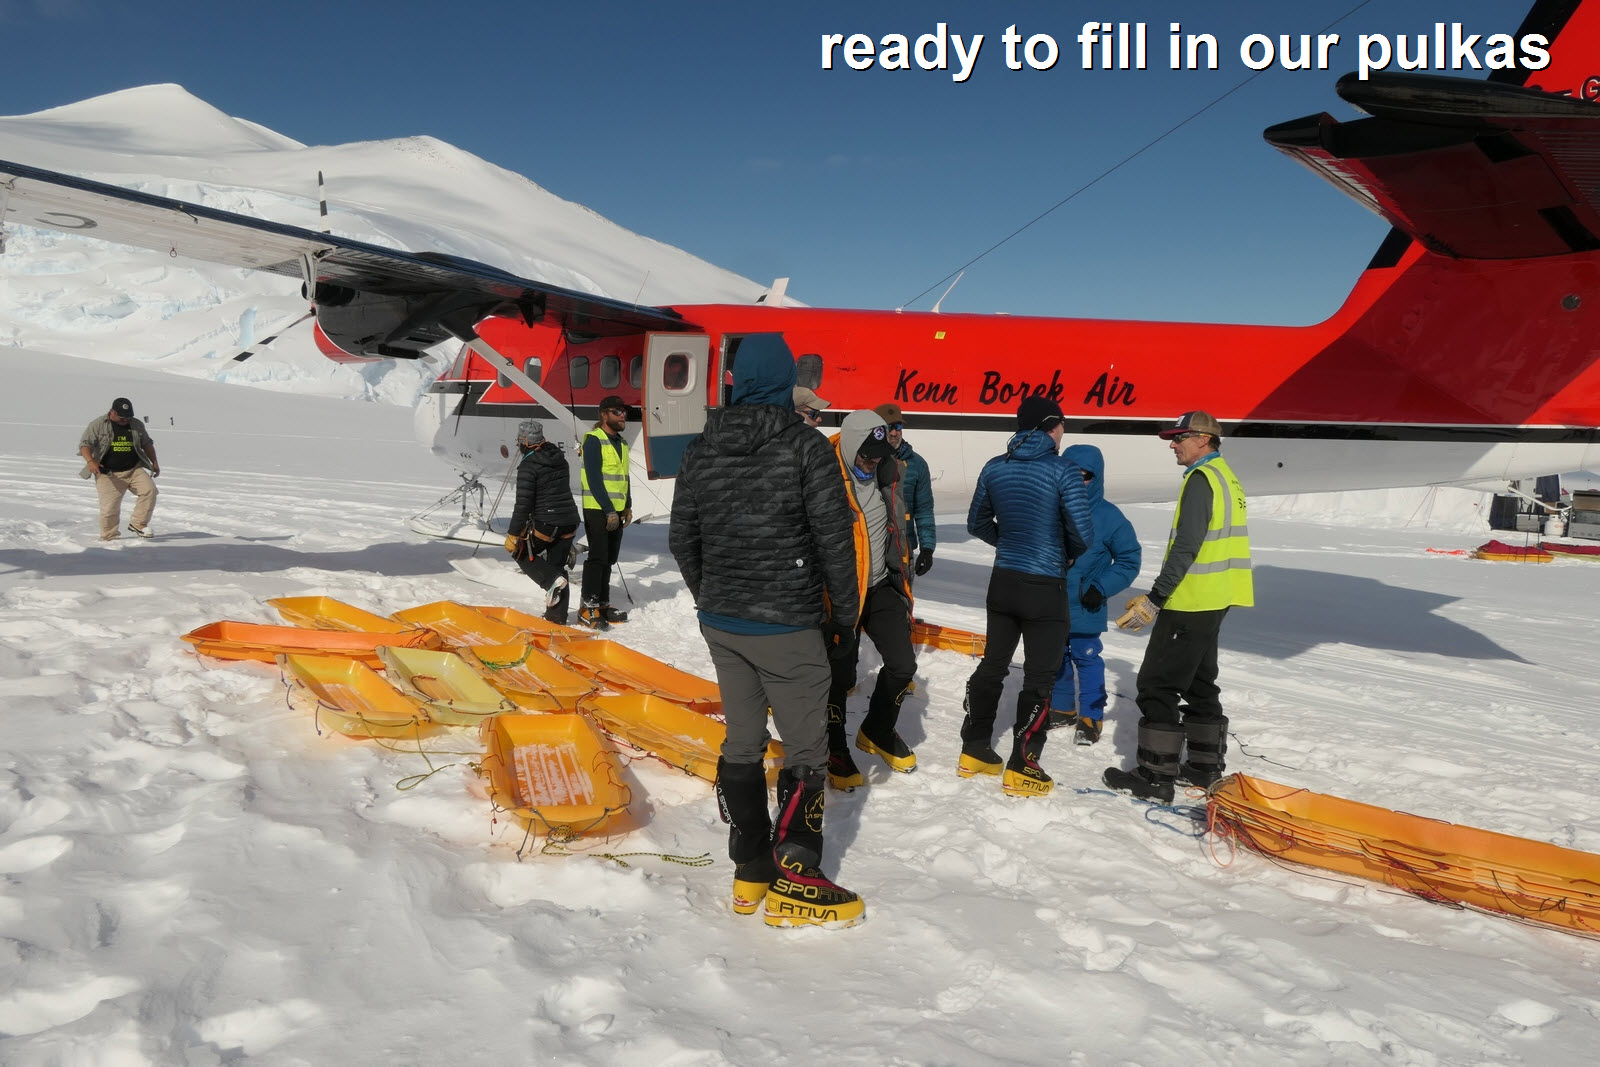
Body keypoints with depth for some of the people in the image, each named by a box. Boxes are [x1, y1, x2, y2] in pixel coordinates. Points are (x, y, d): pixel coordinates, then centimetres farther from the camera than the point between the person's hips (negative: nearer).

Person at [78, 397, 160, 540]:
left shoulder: (137, 425, 9)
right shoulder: (98, 425, -3)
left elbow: (147, 444, 22)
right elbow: (85, 444, -9)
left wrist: (154, 462, 14)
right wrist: (90, 461, -27)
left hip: (134, 470, 3)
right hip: (108, 474, -3)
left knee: (149, 490, -20)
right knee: (109, 507, -7)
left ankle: (138, 524, -8)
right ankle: (108, 537, 12)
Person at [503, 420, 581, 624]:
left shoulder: (528, 465, -13)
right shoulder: (559, 458, 9)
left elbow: (523, 504, -15)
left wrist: (513, 535, -11)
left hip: (546, 523, -7)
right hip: (570, 522, 7)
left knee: (521, 553, 16)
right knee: (557, 566, 14)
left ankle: (552, 580, -5)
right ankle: (557, 616, 14)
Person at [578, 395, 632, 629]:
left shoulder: (621, 443, 15)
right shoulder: (594, 440, -10)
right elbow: (594, 478, -16)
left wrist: (627, 507, 12)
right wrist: (609, 510, -18)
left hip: (616, 510, 8)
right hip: (597, 510, -8)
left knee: (609, 559, 10)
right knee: (598, 557, -8)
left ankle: (603, 604, 17)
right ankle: (588, 607, -2)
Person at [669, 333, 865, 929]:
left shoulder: (701, 450, 4)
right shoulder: (805, 446, -11)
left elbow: (682, 539, 9)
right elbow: (835, 538, -11)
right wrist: (846, 610, 2)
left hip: (720, 622, 6)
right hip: (786, 626, -5)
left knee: (741, 742, 15)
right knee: (806, 750, 5)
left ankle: (750, 871, 24)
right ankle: (794, 885, 8)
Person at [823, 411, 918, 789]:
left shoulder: (885, 473, 4)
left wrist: (903, 584, 18)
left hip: (881, 587, 6)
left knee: (903, 664, 6)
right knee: (841, 675, 2)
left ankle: (877, 733, 32)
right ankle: (835, 751, 26)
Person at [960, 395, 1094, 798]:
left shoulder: (995, 468, 2)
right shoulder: (1063, 471, -14)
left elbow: (977, 523, 11)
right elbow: (1083, 534, -16)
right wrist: (1069, 554, 5)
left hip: (1003, 581, 6)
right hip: (1045, 588, -5)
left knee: (992, 665, 18)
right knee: (1039, 678, 4)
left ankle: (974, 752, 26)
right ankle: (1021, 770, 8)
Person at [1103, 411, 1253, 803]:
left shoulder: (1202, 478, -15)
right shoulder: (1227, 476, 16)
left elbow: (1185, 548, -22)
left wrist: (1154, 600, -20)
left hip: (1191, 601, -10)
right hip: (1215, 600, 10)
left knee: (1157, 684, -5)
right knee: (1199, 682, 19)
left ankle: (1156, 776, -2)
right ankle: (1206, 766, 27)